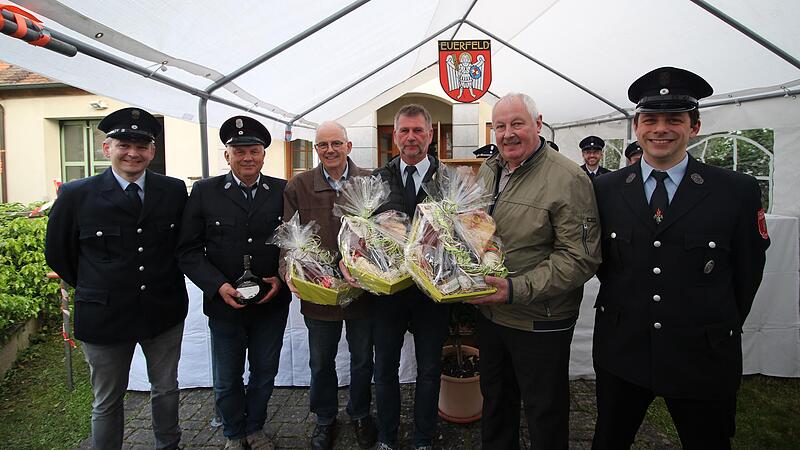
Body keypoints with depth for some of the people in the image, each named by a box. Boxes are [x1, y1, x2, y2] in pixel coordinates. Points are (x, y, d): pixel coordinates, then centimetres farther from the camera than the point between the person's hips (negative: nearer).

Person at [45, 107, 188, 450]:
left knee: (166, 389, 20)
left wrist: (166, 283, 4)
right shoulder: (76, 195, -9)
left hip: (165, 311, 2)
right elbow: (58, 253, 3)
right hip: (104, 316, -1)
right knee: (107, 402, 16)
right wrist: (90, 290, 6)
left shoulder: (175, 191, -5)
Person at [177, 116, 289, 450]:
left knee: (264, 374, 19)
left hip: (272, 303, 1)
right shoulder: (205, 191, -5)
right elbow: (189, 250, -6)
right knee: (227, 381, 17)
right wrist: (218, 285, -17)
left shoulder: (283, 191, -3)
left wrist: (282, 278, -14)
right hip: (224, 304, 0)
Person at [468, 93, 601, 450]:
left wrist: (516, 289, -27)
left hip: (540, 322, -6)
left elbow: (580, 258, -21)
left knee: (544, 413, 13)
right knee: (494, 400, 25)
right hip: (489, 311, 7)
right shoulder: (488, 171, 5)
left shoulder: (568, 179, -17)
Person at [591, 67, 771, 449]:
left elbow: (747, 272, 1)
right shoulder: (605, 189, -3)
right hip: (620, 352, 2)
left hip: (703, 360, -1)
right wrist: (624, 307, 6)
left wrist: (721, 330, 7)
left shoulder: (738, 192, -7)